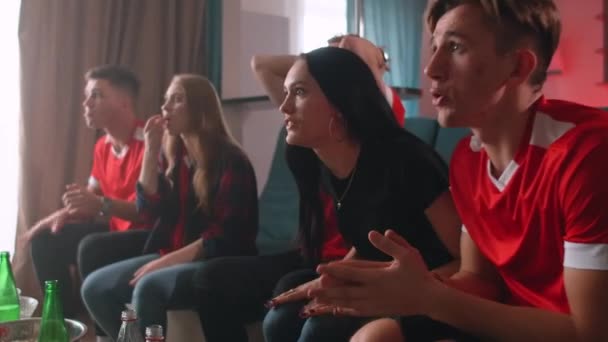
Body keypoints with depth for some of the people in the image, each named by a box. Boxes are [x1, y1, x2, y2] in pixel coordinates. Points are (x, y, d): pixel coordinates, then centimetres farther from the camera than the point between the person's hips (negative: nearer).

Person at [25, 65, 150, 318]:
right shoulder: (103, 146, 7)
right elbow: (90, 199, 19)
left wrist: (103, 205, -37)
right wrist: (63, 214, -1)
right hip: (118, 230, 9)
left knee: (93, 248, -33)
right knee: (45, 241, 5)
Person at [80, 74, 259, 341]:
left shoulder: (230, 160, -11)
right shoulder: (173, 155, 11)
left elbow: (224, 237, -16)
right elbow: (149, 210, 4)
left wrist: (168, 261, -19)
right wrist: (151, 151, -3)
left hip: (216, 264, -7)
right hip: (171, 256, 7)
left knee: (148, 288, -32)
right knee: (95, 288, -7)